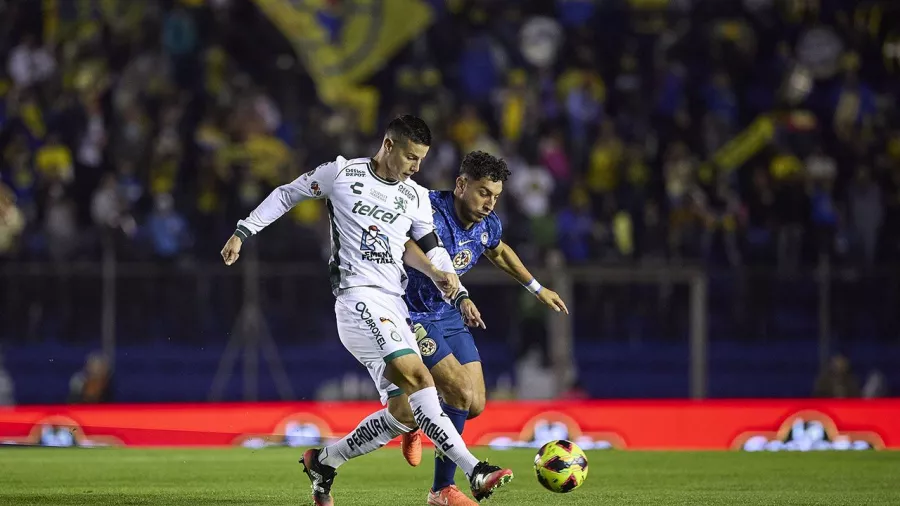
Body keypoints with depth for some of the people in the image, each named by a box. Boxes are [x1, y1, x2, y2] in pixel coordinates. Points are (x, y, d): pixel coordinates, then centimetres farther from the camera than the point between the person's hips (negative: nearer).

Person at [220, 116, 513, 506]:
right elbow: (287, 194, 13)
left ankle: (323, 462, 18)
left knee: (404, 414, -2)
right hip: (358, 297, -7)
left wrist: (451, 284, 5)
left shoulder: (416, 198, 15)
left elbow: (430, 249, 24)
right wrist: (243, 232, 12)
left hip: (394, 308, 7)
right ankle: (474, 471, -34)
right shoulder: (342, 174, 1)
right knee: (417, 378, -25)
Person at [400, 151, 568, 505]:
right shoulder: (430, 210, -26)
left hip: (449, 317, 8)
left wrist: (537, 289, 29)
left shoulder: (487, 225, -1)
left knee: (475, 405, 2)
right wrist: (460, 295, -57)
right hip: (412, 316, -8)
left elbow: (499, 253, 24)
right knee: (461, 394, -18)